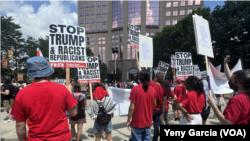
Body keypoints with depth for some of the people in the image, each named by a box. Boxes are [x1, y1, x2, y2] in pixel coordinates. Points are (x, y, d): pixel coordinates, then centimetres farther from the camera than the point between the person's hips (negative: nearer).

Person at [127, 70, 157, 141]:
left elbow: (132, 107, -16)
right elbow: (154, 105, 8)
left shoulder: (135, 89, -16)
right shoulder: (153, 90, -3)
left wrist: (128, 120, -5)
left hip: (137, 122, -4)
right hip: (148, 122, 4)